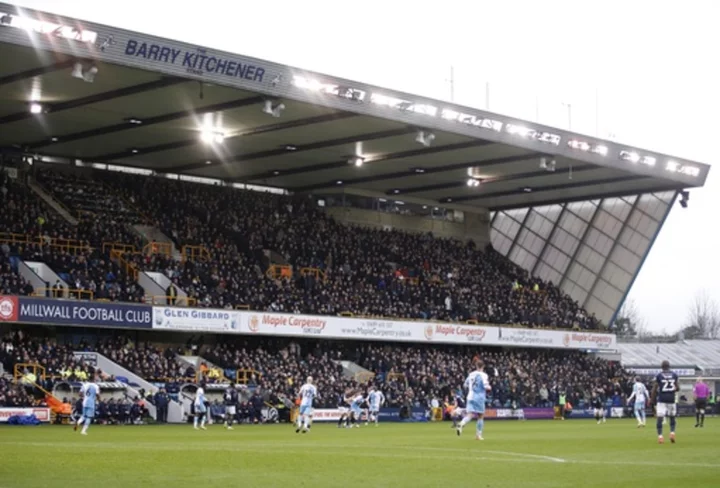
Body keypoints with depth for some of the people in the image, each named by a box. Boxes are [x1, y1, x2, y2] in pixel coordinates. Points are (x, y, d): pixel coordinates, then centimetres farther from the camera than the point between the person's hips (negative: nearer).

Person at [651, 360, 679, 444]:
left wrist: (653, 400, 9)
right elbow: (678, 388, 6)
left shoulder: (659, 376, -2)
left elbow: (654, 389, -1)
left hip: (661, 399, -2)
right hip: (671, 399, 2)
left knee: (660, 417, -2)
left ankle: (660, 436, -13)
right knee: (672, 417, 19)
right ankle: (672, 432, 3)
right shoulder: (674, 375, 5)